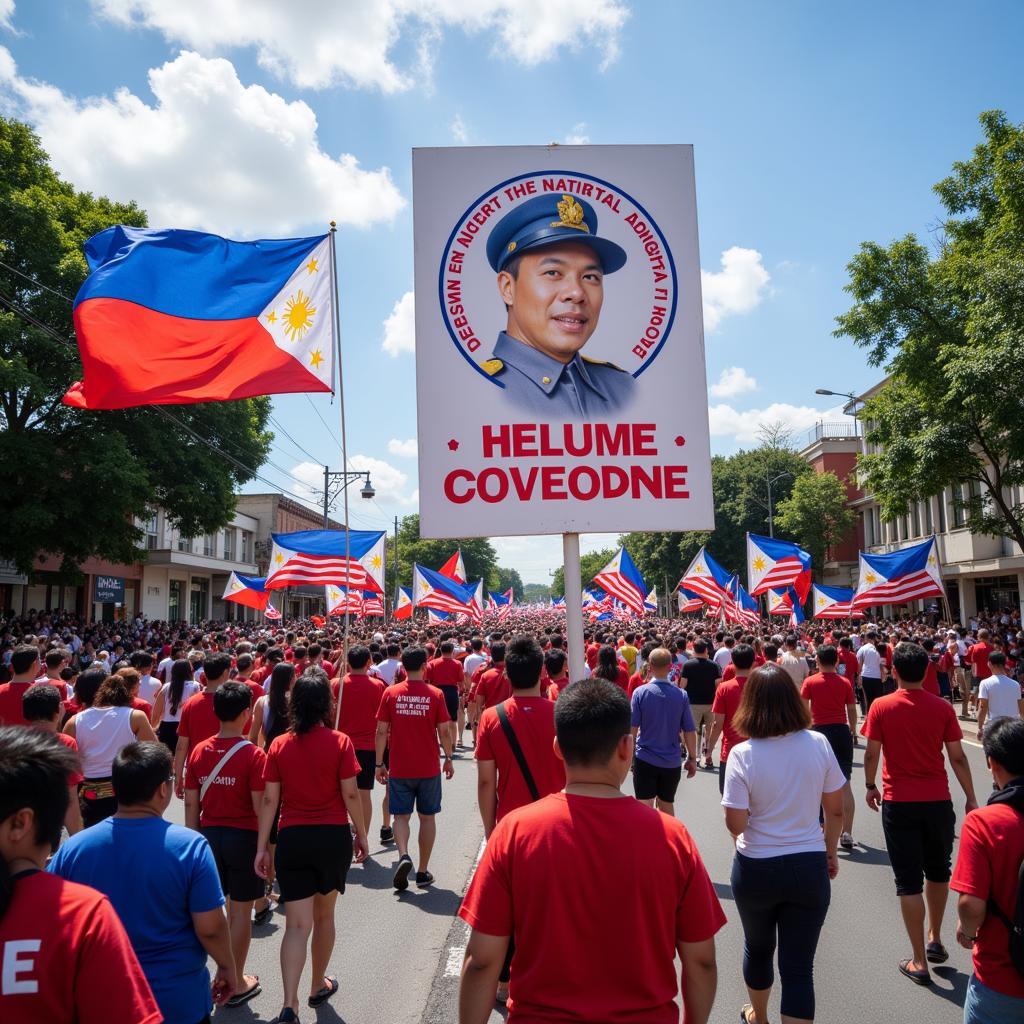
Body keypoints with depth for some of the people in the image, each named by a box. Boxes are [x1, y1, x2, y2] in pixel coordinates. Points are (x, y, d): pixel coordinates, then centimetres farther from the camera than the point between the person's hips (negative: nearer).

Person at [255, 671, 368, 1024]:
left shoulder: (279, 745, -2)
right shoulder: (339, 742, -8)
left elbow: (269, 800, -2)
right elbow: (350, 794, -7)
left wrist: (261, 847, 3)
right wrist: (361, 834, 5)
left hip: (292, 839, 1)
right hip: (334, 836, 0)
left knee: (297, 924, 4)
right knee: (324, 915, 18)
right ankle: (318, 986, 35)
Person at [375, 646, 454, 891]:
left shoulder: (391, 693, -4)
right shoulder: (435, 694, -6)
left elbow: (382, 731, -3)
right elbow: (444, 731, -4)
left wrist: (379, 764, 5)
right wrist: (448, 759, 10)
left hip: (399, 769, 0)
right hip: (429, 768, 0)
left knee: (401, 816, 10)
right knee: (427, 817, 12)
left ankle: (403, 855, -14)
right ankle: (423, 871, 17)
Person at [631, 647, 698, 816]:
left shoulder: (640, 692, -12)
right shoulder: (681, 695, -5)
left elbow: (633, 728, -9)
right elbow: (689, 731, -2)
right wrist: (692, 758, 9)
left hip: (645, 759, -3)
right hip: (672, 761, 3)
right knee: (667, 805, 20)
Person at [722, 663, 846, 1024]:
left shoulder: (742, 754, -17)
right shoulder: (818, 744, -9)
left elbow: (735, 825, -17)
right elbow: (835, 810, 0)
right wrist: (830, 853, 15)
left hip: (756, 869, 0)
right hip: (809, 867, 1)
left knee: (757, 948, 25)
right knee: (799, 966, 8)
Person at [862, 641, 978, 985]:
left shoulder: (881, 706, -9)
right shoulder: (942, 708, -6)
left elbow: (871, 753, -5)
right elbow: (958, 758, -2)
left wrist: (870, 786, 12)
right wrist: (971, 798, 9)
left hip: (899, 802, -2)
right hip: (938, 801, 2)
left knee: (909, 881, 5)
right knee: (938, 872, 24)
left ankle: (919, 962, 9)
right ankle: (935, 940, 36)